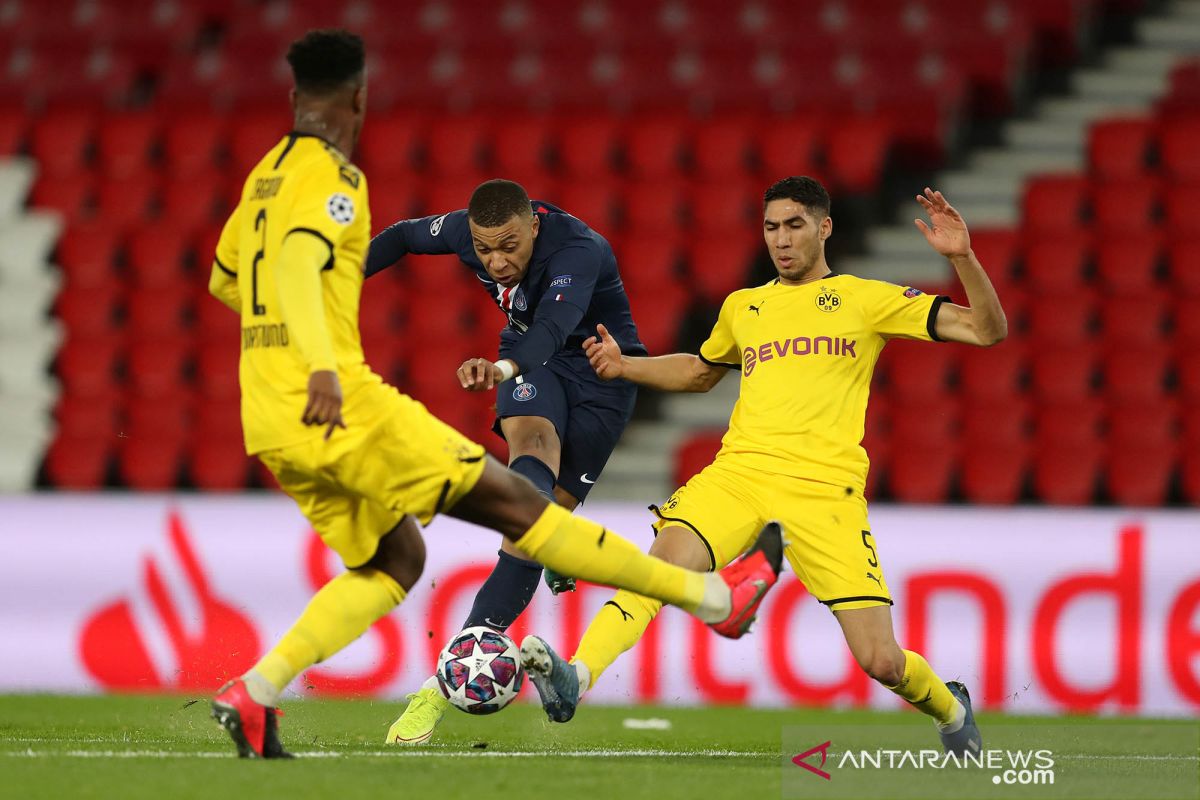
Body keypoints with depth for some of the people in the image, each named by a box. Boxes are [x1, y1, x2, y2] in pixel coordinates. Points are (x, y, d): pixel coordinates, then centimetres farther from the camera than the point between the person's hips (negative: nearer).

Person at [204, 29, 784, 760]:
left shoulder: (266, 175, 18)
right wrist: (323, 367, -42)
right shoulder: (332, 177, -10)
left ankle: (254, 693, 0)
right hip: (341, 406, -9)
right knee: (513, 501, -3)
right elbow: (297, 266, -29)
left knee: (395, 561, 18)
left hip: (271, 425, 9)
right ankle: (714, 596, 4)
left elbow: (224, 281, 31)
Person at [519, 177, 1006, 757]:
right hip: (739, 470, 3)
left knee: (882, 663, -7)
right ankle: (574, 678, -43)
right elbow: (700, 371, 41)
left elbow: (988, 331, 6)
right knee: (666, 562, -30)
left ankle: (949, 709, 26)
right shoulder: (742, 307, 21)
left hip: (825, 486, -3)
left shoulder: (864, 298, 10)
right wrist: (624, 367, 26)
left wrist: (961, 257, -9)